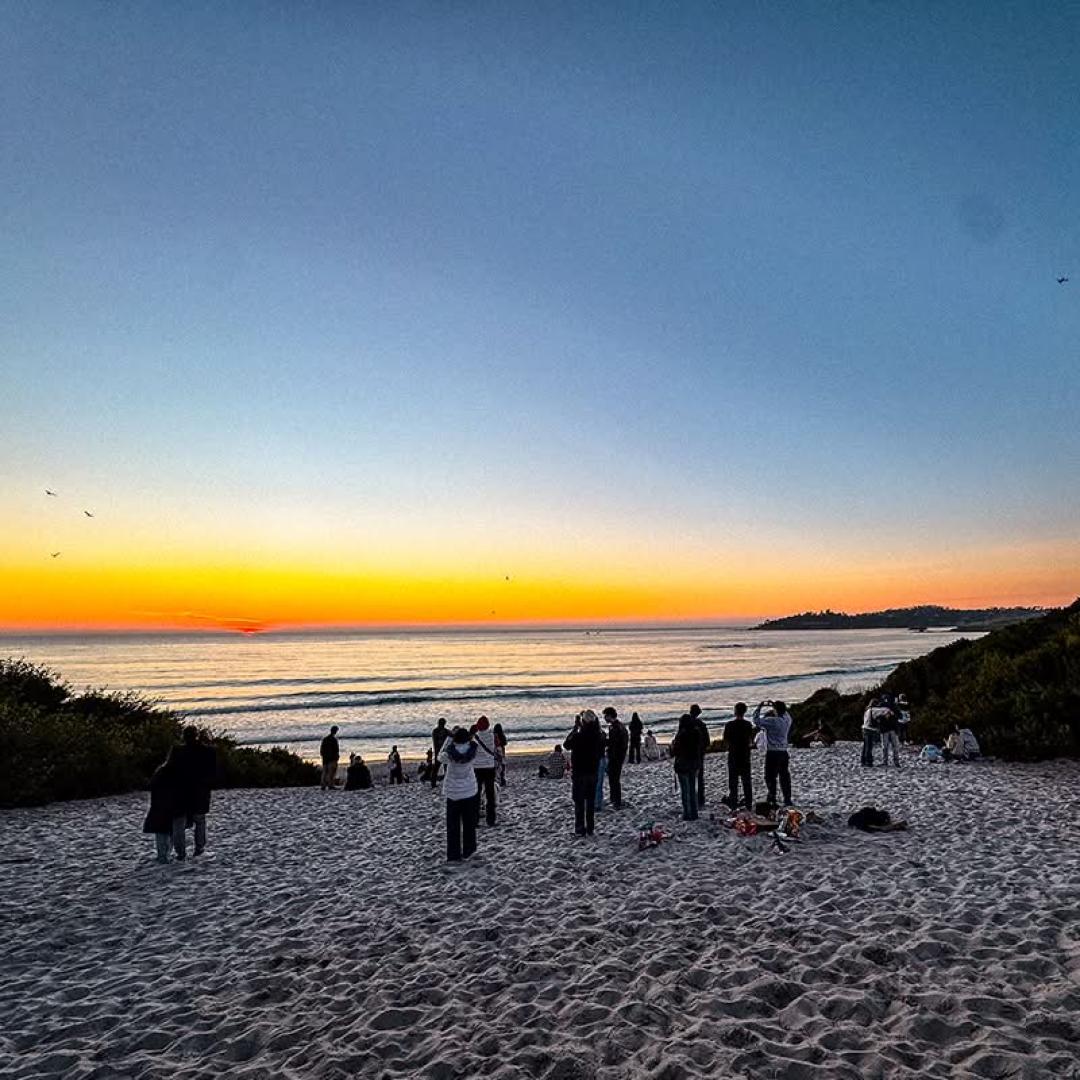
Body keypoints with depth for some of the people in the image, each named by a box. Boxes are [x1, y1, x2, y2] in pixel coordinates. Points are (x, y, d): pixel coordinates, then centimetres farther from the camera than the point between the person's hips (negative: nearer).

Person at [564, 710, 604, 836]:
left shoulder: (578, 736, -22)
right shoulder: (599, 736, -6)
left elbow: (566, 744, -2)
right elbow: (601, 753, 8)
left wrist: (575, 729, -1)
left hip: (579, 772, -5)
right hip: (593, 771, 5)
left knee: (579, 802, 5)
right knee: (591, 801, 15)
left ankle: (580, 829, 7)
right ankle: (590, 829, 21)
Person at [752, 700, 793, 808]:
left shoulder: (772, 721, -18)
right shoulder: (787, 719, 1)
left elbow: (757, 721, -17)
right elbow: (784, 712, 24)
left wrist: (759, 707, -8)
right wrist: (775, 705, 17)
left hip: (772, 753, -6)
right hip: (784, 752, 6)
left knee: (771, 777, 1)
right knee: (784, 776, 13)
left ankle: (772, 800, 0)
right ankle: (787, 800, 18)